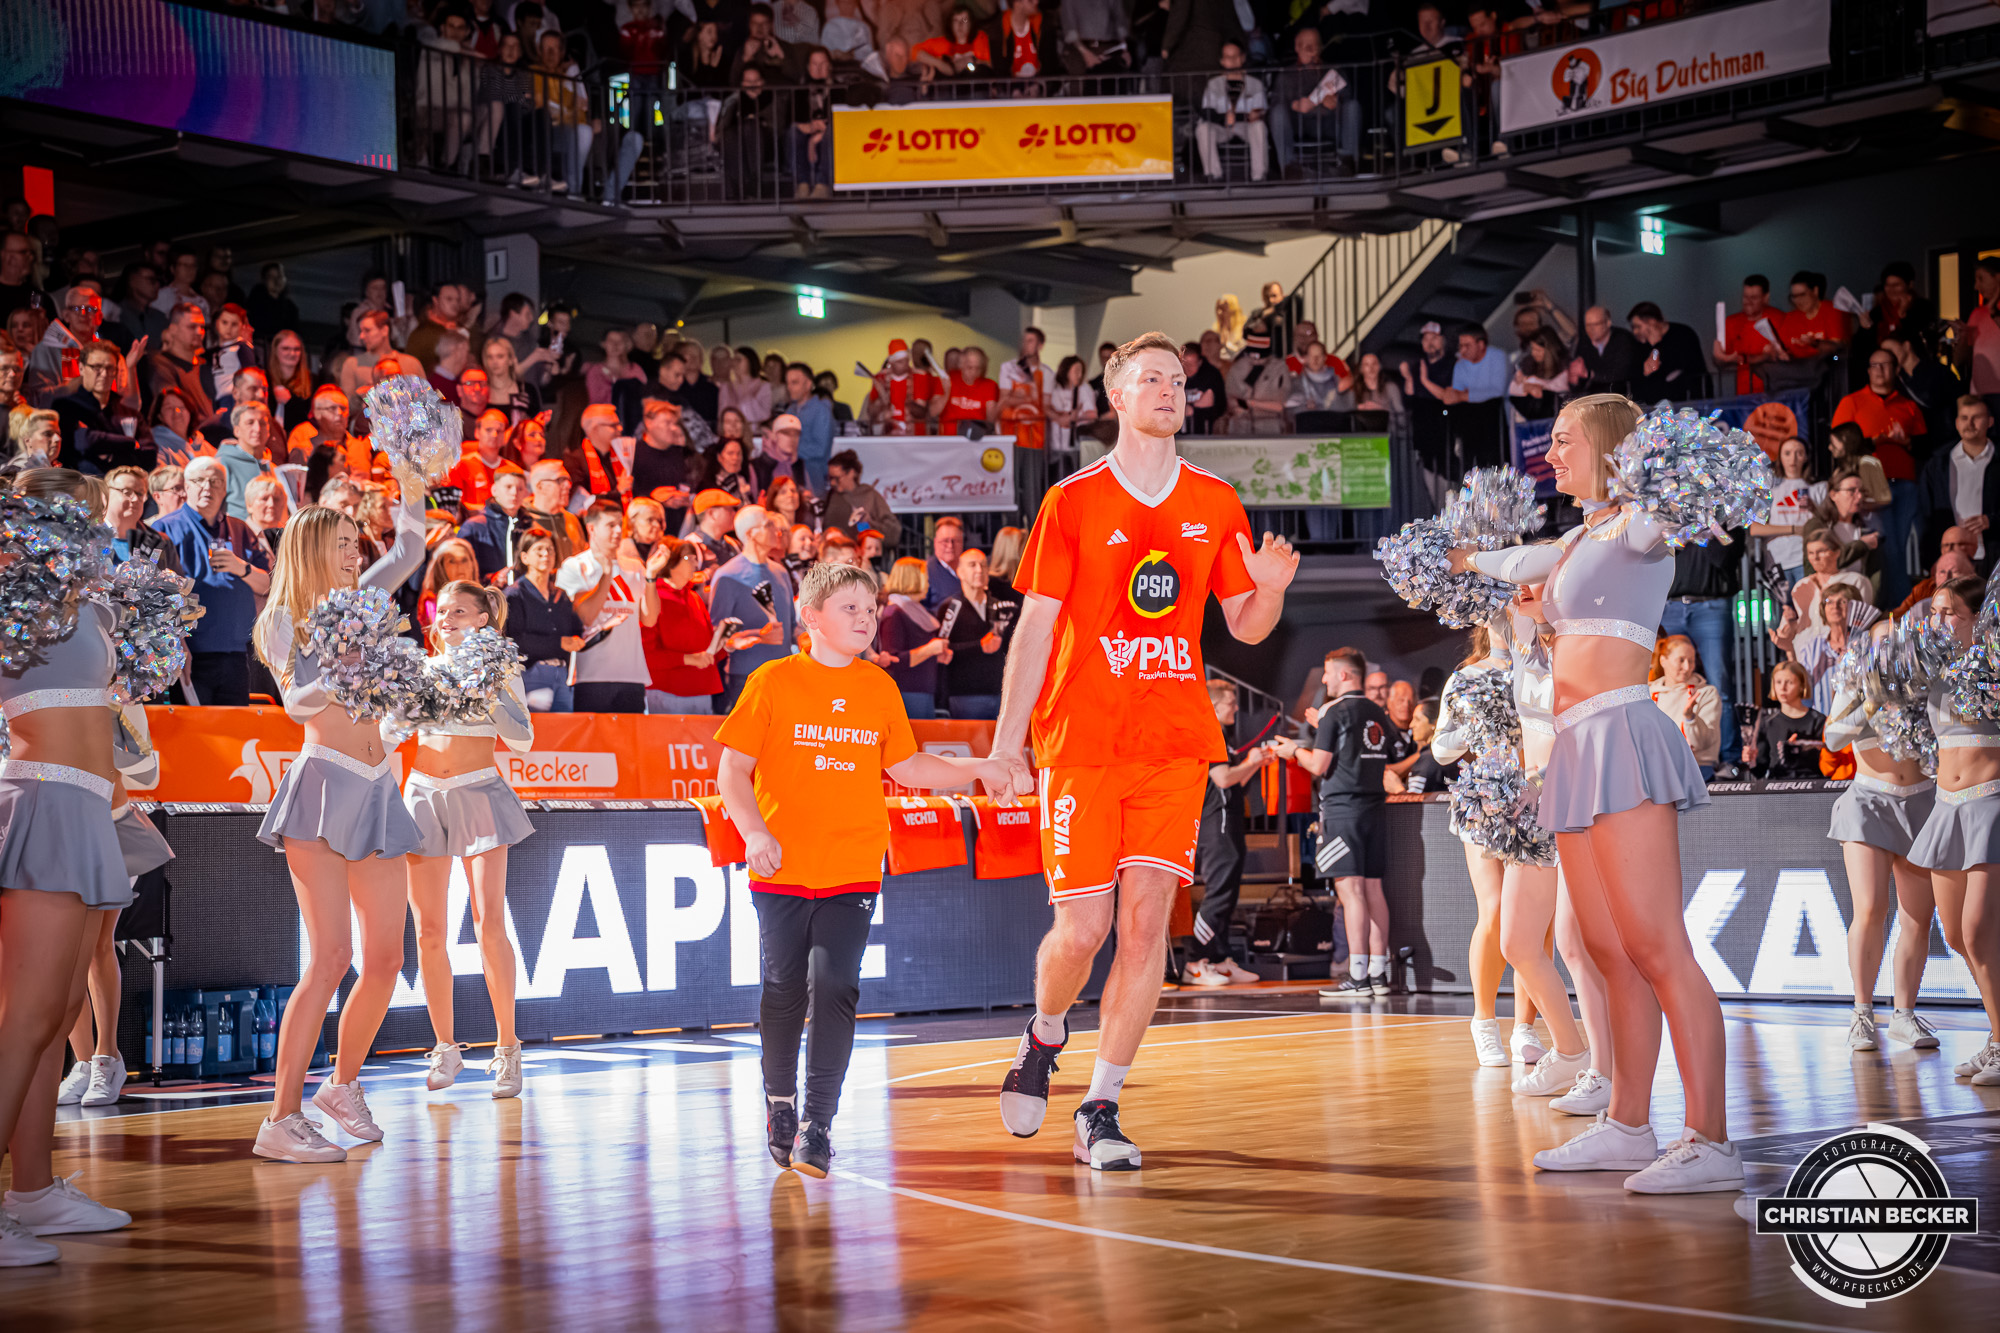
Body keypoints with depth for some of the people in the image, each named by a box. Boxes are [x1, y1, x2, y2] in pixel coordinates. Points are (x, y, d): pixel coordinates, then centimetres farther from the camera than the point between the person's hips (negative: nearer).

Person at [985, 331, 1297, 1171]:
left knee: (1147, 917, -6)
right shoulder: (1073, 502, 2)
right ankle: (1044, 1037, 29)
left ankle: (1100, 1111, 2)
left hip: (1176, 745, 2)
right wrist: (1006, 743, -6)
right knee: (1082, 927, -4)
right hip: (1082, 745, -2)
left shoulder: (1216, 505, 10)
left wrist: (1269, 590, -9)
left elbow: (1245, 627, 14)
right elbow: (1034, 628, 0)